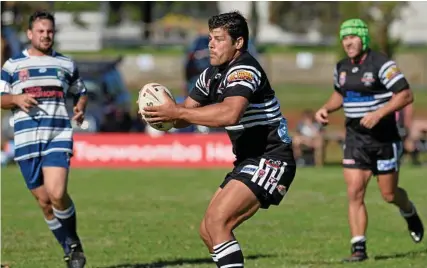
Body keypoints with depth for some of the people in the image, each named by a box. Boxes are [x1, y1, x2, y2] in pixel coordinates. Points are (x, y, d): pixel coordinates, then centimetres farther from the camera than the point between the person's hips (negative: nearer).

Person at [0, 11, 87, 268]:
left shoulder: (66, 64, 12)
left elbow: (82, 92, 23)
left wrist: (81, 108, 1)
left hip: (59, 136, -1)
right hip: (27, 140, 2)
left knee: (57, 194, -20)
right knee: (44, 201, 3)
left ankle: (74, 244, 2)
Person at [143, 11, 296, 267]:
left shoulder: (244, 70, -19)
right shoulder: (212, 74, 11)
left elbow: (230, 114, -37)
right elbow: (184, 115, 11)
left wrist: (177, 112, -34)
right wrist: (164, 114, -13)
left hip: (270, 160, -10)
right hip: (248, 161, 10)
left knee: (216, 221, -21)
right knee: (208, 230, 10)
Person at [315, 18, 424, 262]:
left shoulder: (381, 64, -15)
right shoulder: (342, 68, 7)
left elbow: (406, 95, -19)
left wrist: (379, 113, -28)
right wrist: (326, 109, 7)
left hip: (384, 138, -5)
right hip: (355, 139, 5)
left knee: (389, 194, 6)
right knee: (354, 193, -8)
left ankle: (410, 213, 41)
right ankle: (359, 249, -5)